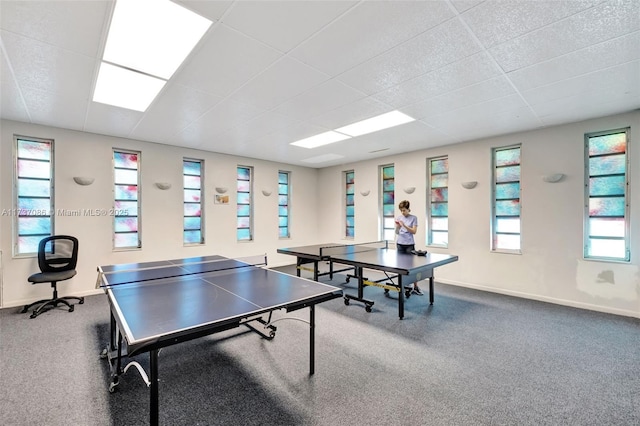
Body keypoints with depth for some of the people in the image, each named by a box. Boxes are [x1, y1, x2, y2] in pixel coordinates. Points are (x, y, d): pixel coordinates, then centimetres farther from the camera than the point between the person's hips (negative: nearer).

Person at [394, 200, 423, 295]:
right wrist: (397, 226, -11)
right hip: (400, 244, 3)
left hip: (409, 244, -3)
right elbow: (397, 232, 9)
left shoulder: (413, 218, -1)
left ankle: (415, 287, 5)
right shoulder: (399, 218, 7)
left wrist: (404, 225, -18)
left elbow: (414, 231, -8)